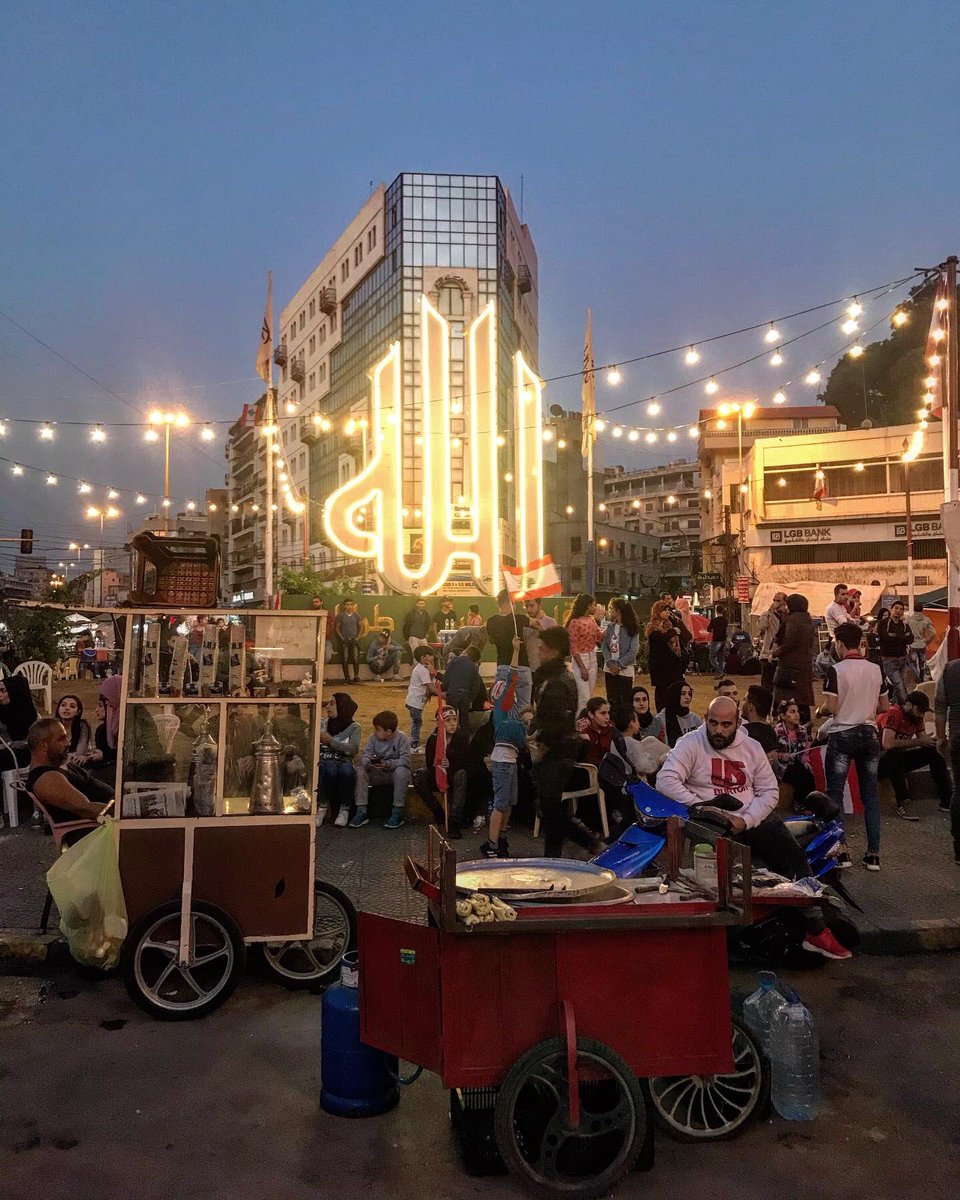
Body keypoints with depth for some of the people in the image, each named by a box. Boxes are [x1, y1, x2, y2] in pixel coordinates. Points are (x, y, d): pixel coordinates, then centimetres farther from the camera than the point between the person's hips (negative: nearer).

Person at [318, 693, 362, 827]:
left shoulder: (354, 728, 9)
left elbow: (353, 749, -11)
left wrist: (331, 741, -19)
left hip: (344, 762, -1)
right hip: (324, 762, 1)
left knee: (347, 770, -37)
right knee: (330, 769, -36)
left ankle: (344, 811, -23)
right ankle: (322, 808, -22)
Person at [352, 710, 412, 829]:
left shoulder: (402, 738, -15)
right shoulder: (373, 737, -2)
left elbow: (405, 760, -25)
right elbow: (365, 754, -12)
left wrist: (388, 764, -41)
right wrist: (367, 762, -37)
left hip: (395, 773, -4)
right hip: (378, 774, 4)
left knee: (401, 771, -38)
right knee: (360, 770, -21)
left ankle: (397, 813, -29)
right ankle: (361, 812, -22)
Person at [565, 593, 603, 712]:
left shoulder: (592, 619, 8)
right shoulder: (575, 622, -14)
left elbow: (599, 638, 13)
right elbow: (573, 647, -15)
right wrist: (582, 667, -18)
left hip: (592, 659, 8)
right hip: (580, 659, -8)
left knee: (589, 696, 11)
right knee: (584, 698, -9)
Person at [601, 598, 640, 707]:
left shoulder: (632, 629, -7)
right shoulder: (610, 626, 9)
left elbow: (633, 652, -13)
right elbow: (604, 646, 3)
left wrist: (619, 665, -16)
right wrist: (610, 662, -13)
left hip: (625, 670, -4)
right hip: (609, 669, 5)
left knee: (625, 702, 2)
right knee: (612, 701, 9)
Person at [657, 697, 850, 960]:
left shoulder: (752, 747, 10)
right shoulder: (690, 744, -3)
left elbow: (770, 791, 9)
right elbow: (665, 781, -14)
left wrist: (745, 820, -8)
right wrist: (703, 808, -20)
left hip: (752, 819, 3)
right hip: (709, 824, -3)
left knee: (794, 855, -14)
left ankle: (816, 929, -9)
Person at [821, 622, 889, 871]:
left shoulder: (836, 670, -12)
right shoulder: (876, 670, 2)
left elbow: (830, 708, -15)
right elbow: (885, 707, 7)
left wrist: (820, 710, 7)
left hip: (842, 735, -4)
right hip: (869, 734, 4)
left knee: (835, 793, 5)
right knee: (870, 794, 10)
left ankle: (840, 851, 2)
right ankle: (873, 854, 11)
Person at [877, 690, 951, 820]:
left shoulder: (916, 717, 4)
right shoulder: (893, 714, -23)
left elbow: (925, 740, 4)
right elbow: (887, 744, -36)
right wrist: (917, 742, -29)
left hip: (898, 760, 8)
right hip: (880, 760, -8)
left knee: (934, 751, -6)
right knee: (895, 752, -38)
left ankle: (946, 801, -4)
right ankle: (903, 805, -36)